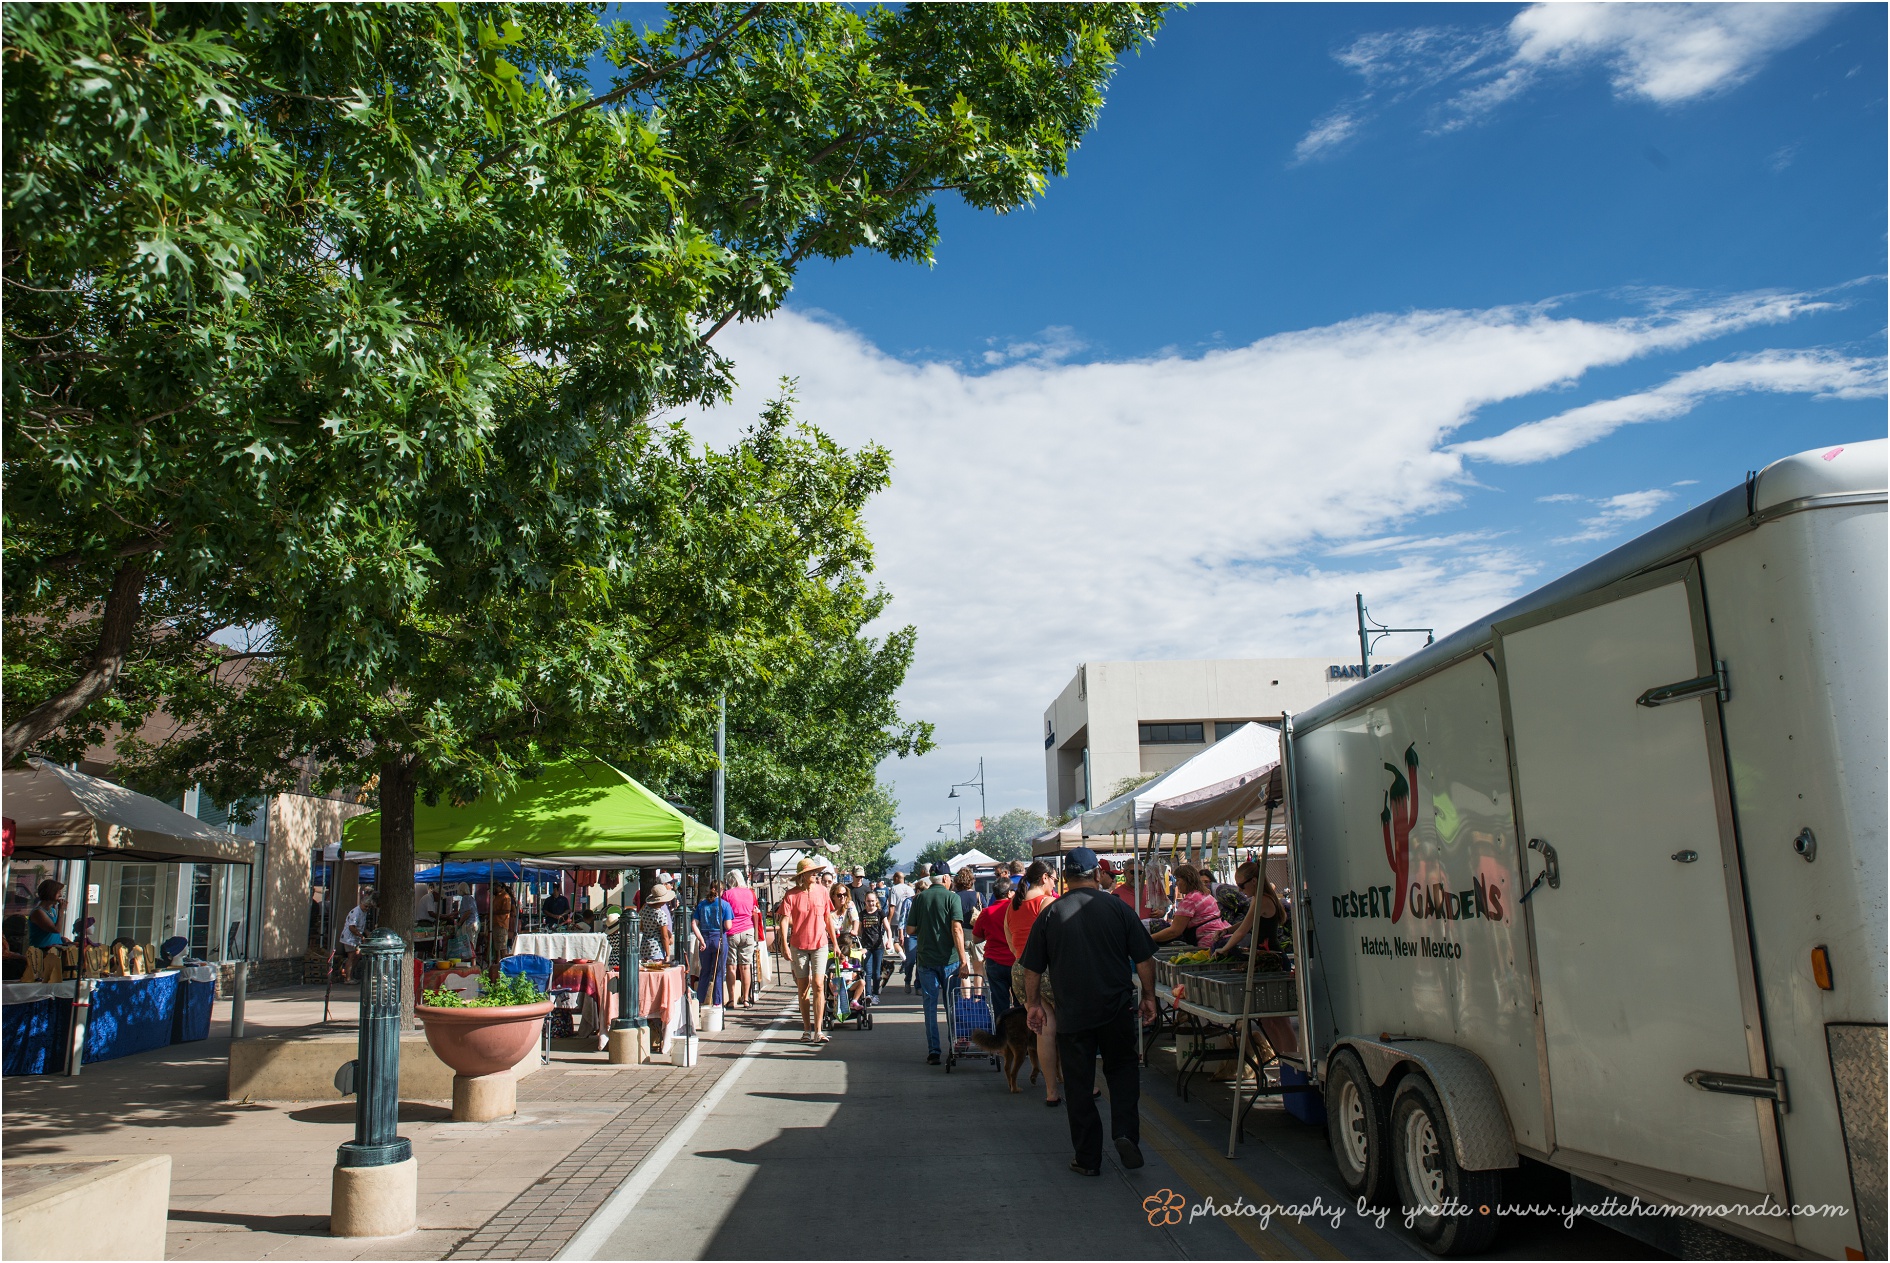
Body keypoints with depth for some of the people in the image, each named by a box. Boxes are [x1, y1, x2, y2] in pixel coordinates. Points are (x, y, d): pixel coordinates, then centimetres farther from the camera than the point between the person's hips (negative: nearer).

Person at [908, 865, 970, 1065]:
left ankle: (933, 1051, 0)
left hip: (925, 957, 2)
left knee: (930, 1004, 5)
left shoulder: (919, 898, 2)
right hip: (948, 958, -2)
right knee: (952, 1004, 13)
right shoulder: (952, 897, -8)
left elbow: (910, 929, 3)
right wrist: (963, 959, -15)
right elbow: (957, 929, -16)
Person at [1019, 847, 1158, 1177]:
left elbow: (1032, 968, 3)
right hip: (1117, 1009, 0)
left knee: (1079, 1085, 8)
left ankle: (1088, 1159, 13)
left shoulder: (1050, 914, -2)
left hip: (1071, 1014, 0)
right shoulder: (1118, 908, -4)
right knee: (1122, 1070, 18)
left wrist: (1034, 1004, 15)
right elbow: (1144, 959, -1)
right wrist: (1149, 996, 12)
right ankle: (1126, 1133, -1)